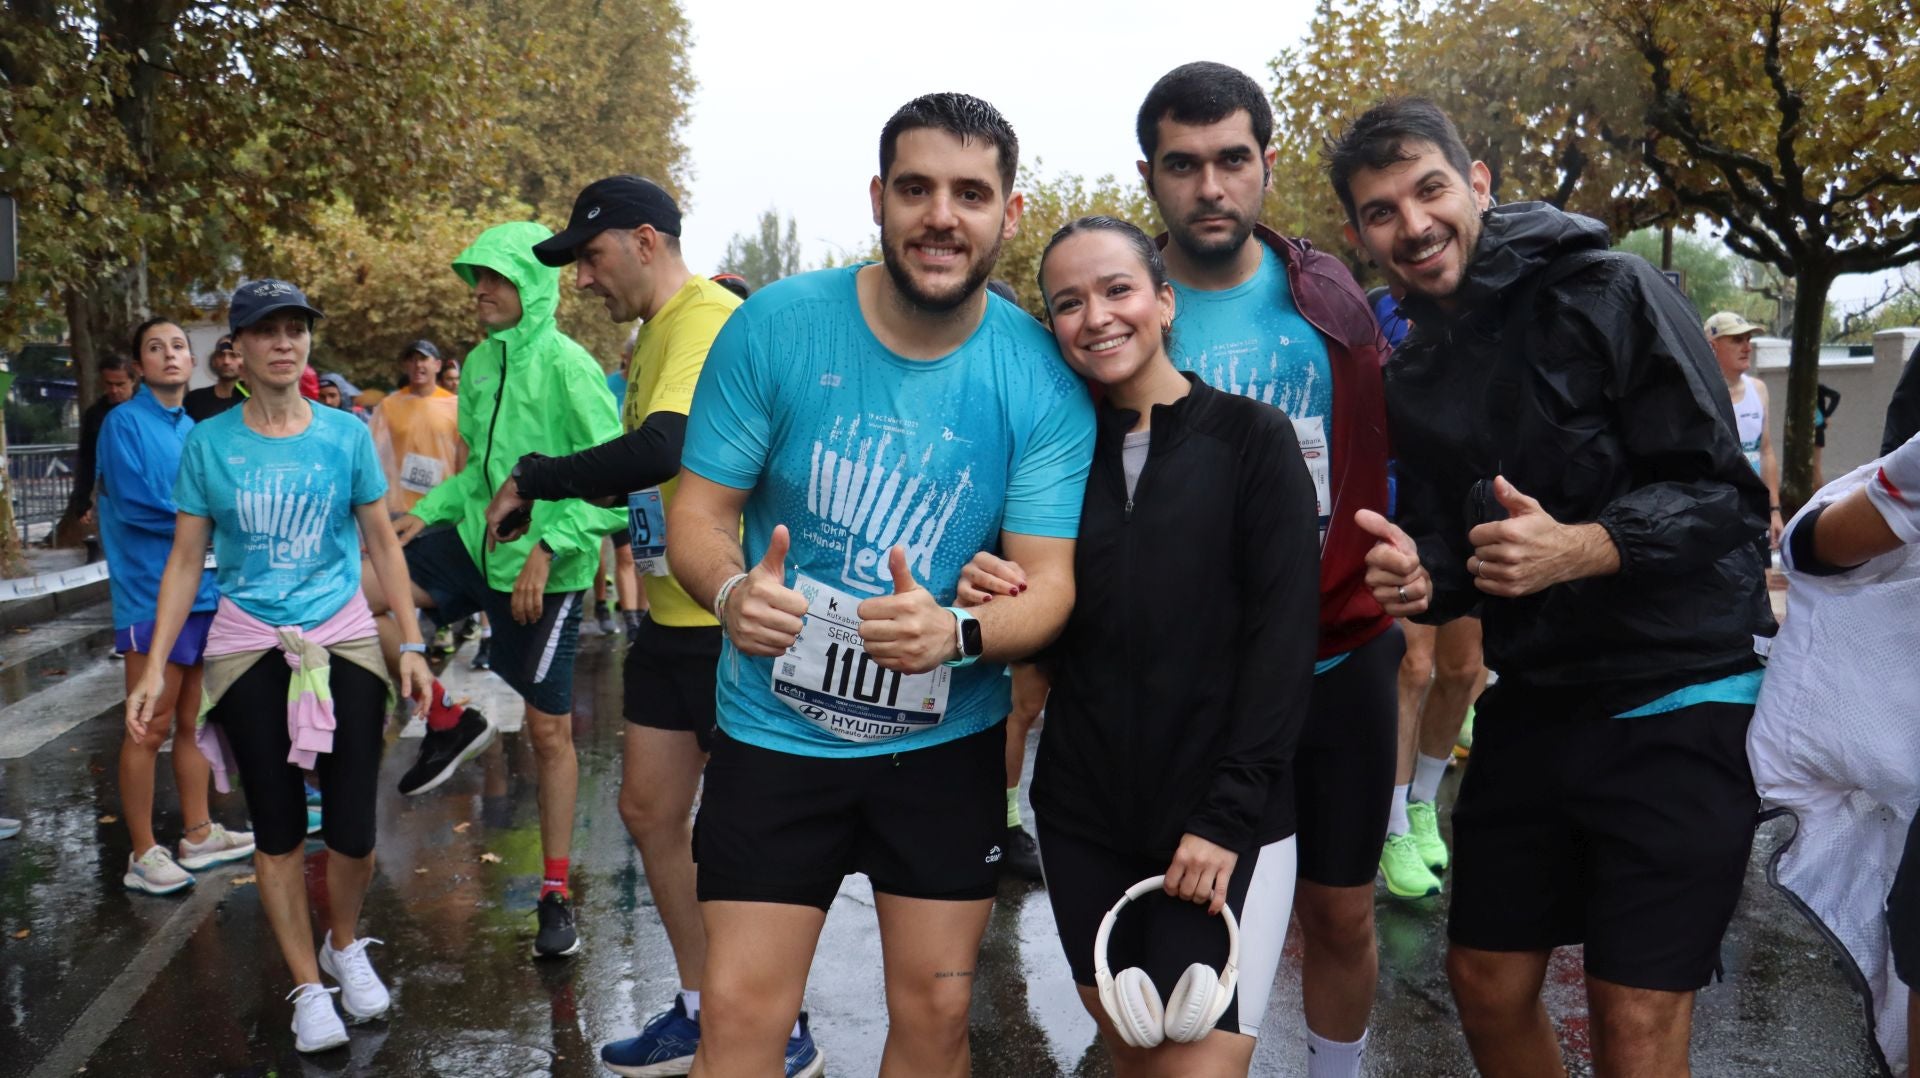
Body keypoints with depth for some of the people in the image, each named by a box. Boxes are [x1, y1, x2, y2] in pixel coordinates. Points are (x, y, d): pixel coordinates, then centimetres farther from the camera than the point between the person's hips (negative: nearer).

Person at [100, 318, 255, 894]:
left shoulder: (192, 430, 14)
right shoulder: (124, 422, -7)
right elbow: (135, 503, -17)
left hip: (203, 589, 7)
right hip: (152, 594, -7)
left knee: (194, 721, 14)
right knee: (151, 728, -2)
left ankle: (198, 834, 24)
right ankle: (143, 855, 7)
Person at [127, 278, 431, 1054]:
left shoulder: (346, 434, -1)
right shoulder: (208, 443, -1)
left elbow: (383, 545, 5)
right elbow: (186, 561, 3)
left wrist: (413, 646, 1)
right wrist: (155, 666, -3)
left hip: (343, 640, 0)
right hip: (248, 648, 0)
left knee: (352, 829, 0)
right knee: (279, 830, 5)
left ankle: (344, 946, 29)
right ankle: (308, 989, 20)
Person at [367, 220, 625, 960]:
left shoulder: (565, 365, -15)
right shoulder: (481, 362, 9)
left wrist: (547, 547, -25)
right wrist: (430, 510, 5)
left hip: (546, 569, -7)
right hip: (475, 544, 7)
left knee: (549, 731, 2)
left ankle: (557, 895, 18)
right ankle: (448, 720, 11)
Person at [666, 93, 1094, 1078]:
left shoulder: (1041, 379, -10)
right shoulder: (775, 327, -11)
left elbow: (1049, 582, -10)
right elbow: (697, 510, -6)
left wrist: (956, 634, -32)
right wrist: (731, 591, -29)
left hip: (947, 741, 1)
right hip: (774, 732, -1)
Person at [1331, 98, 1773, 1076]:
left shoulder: (1609, 293, -10)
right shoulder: (1413, 378, 9)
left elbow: (1721, 492, -15)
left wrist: (1581, 548, -31)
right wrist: (1420, 576, -9)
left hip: (1672, 703, -6)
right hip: (1528, 709, 6)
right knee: (1485, 985, 14)